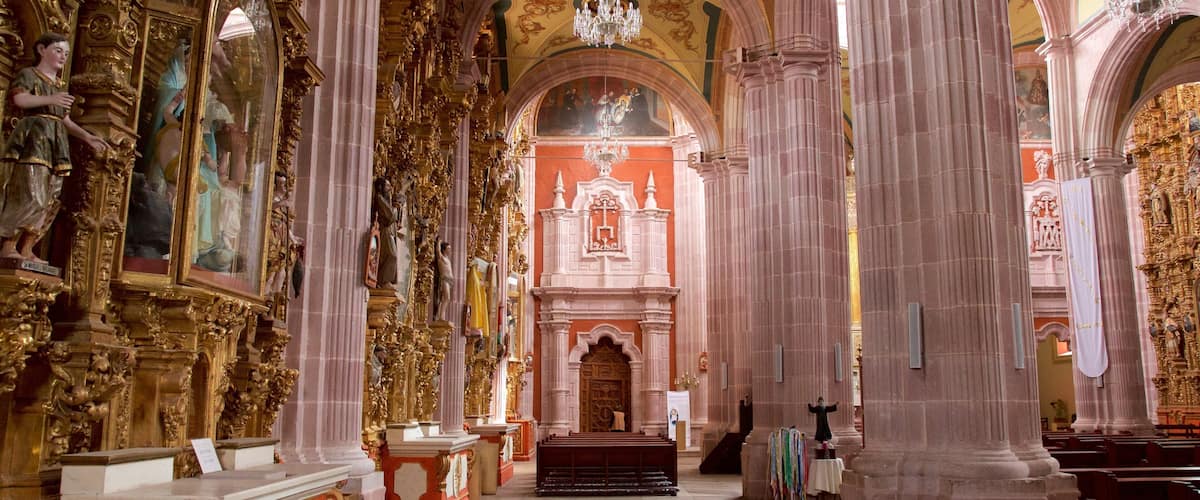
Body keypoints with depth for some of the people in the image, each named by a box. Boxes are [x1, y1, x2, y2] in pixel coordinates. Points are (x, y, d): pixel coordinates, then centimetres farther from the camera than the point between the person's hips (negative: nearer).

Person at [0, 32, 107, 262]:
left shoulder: (61, 86, 23)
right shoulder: (28, 74, 3)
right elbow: (20, 99, -18)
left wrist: (87, 136, 11)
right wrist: (50, 99, -34)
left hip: (55, 143, 7)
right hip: (32, 139, -7)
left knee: (51, 201, 2)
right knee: (30, 196, -16)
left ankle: (26, 249, 6)